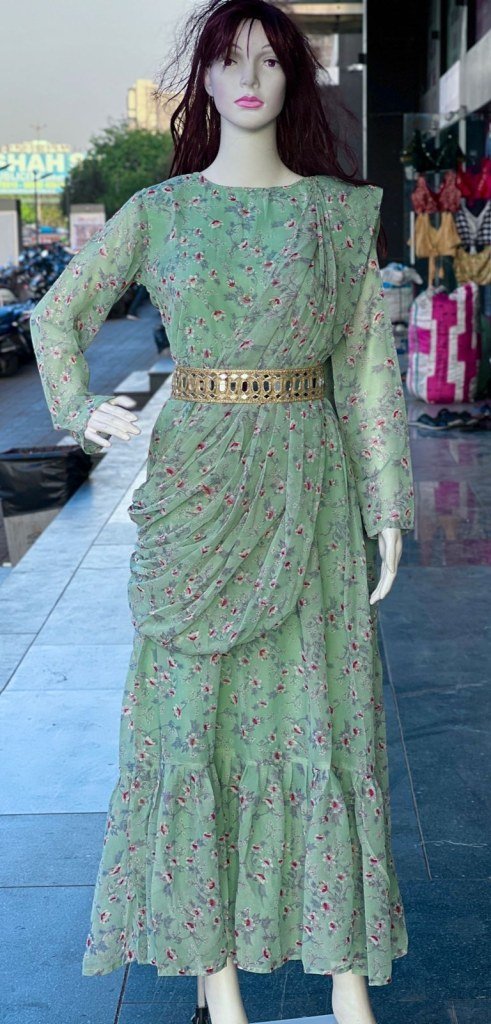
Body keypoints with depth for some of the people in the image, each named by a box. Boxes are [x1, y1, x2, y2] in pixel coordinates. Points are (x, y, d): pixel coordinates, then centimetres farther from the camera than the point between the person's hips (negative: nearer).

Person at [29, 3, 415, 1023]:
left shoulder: (341, 211, 4)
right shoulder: (159, 209, 5)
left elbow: (369, 367, 5)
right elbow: (57, 313, 15)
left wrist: (388, 508, 1)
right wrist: (81, 410, -3)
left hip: (308, 485, 0)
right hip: (195, 481, 1)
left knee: (321, 707, 3)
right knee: (194, 710, 3)